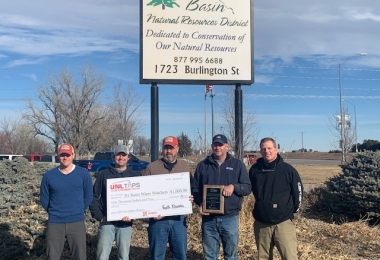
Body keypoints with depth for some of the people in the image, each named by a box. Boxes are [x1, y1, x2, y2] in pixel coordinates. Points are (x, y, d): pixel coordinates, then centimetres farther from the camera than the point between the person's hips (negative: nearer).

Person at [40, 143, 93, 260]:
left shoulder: (84, 174, -3)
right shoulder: (49, 176, -1)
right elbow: (44, 198, 8)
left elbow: (88, 197, 4)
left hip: (77, 222, 0)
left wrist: (77, 212, 7)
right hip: (54, 223, 1)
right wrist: (54, 213, 11)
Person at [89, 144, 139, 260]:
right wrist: (99, 216, -5)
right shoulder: (104, 174, 3)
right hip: (106, 222, -1)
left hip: (126, 224, 1)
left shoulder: (134, 176, 6)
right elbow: (94, 196, 3)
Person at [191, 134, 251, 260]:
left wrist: (234, 186, -17)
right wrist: (200, 204, -9)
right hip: (208, 218, 1)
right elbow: (194, 188, 9)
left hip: (230, 218, -1)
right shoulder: (202, 165, 6)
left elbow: (247, 187, 2)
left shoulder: (237, 164, 4)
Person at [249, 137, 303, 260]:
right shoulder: (254, 169, 0)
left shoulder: (288, 170, -7)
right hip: (261, 223, 3)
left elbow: (298, 191, 2)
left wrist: (293, 209, 8)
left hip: (283, 222, -3)